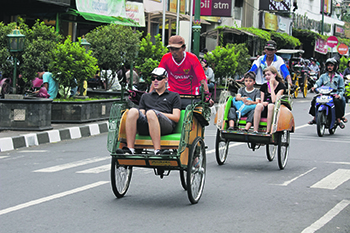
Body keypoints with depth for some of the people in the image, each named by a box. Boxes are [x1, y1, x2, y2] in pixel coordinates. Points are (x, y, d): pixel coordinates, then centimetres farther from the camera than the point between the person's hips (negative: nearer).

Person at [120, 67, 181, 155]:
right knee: (133, 111, -28)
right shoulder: (145, 96, 36)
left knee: (150, 113, -37)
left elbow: (176, 117, 10)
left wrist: (158, 113, -1)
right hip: (145, 127, 3)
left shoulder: (174, 96, 24)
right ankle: (129, 149, -38)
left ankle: (157, 151, -47)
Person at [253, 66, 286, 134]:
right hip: (264, 111, 3)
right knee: (259, 105, -31)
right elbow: (262, 101, 11)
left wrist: (271, 85, -10)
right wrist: (263, 103, -15)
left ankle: (268, 132, -37)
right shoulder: (264, 86, 15)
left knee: (271, 105, -37)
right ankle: (255, 131, -37)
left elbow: (274, 100, -14)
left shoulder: (281, 86, 0)